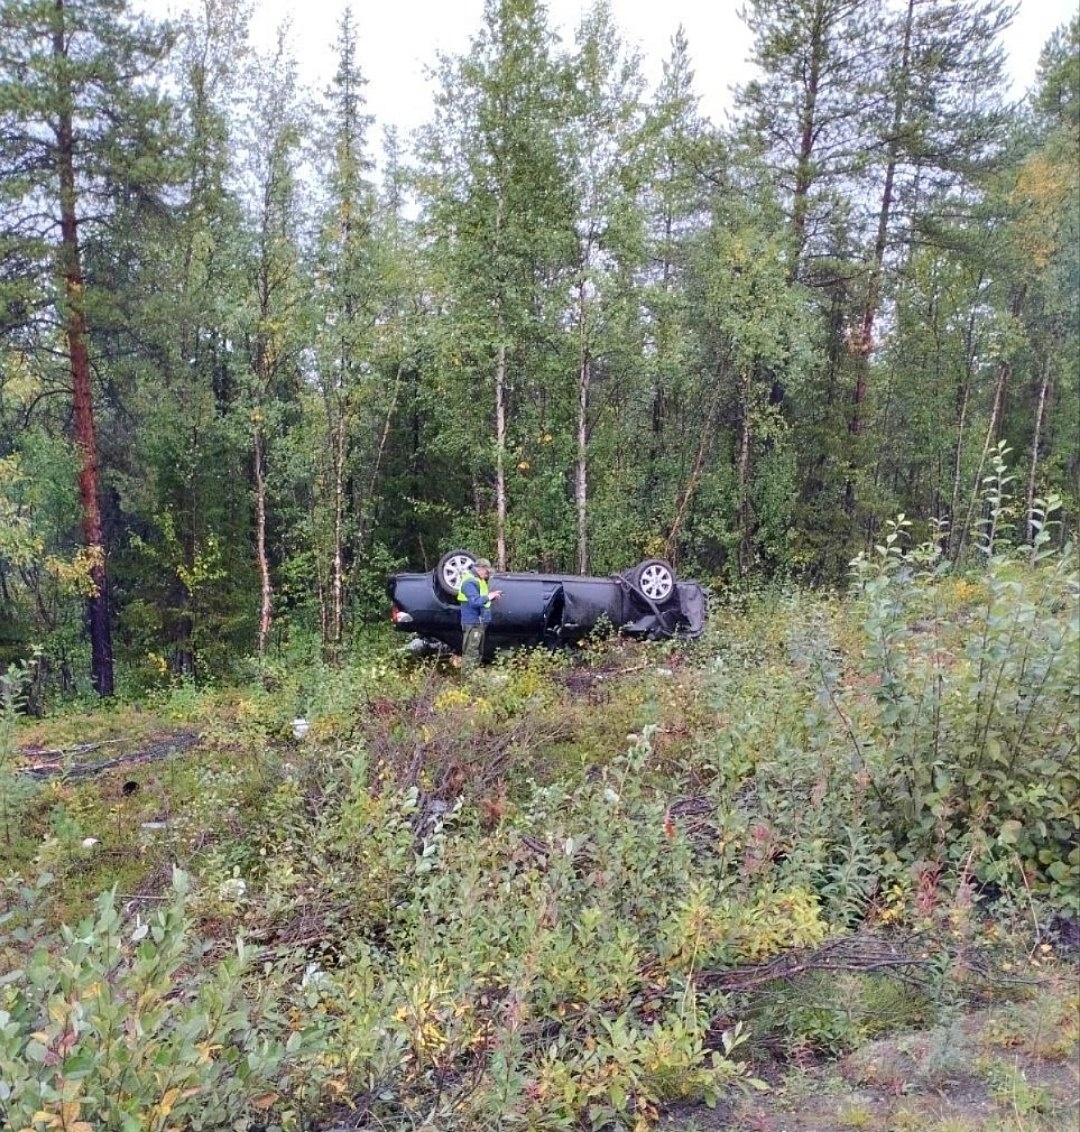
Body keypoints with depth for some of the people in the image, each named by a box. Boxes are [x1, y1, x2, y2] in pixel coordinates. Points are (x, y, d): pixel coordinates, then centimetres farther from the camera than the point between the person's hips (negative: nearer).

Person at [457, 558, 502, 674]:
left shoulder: (478, 580, 15)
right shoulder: (470, 582, -18)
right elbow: (475, 601, -28)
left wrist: (492, 596, 6)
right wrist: (489, 597, -18)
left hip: (479, 622, 11)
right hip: (473, 623, -11)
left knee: (478, 653, 18)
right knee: (470, 654, -9)